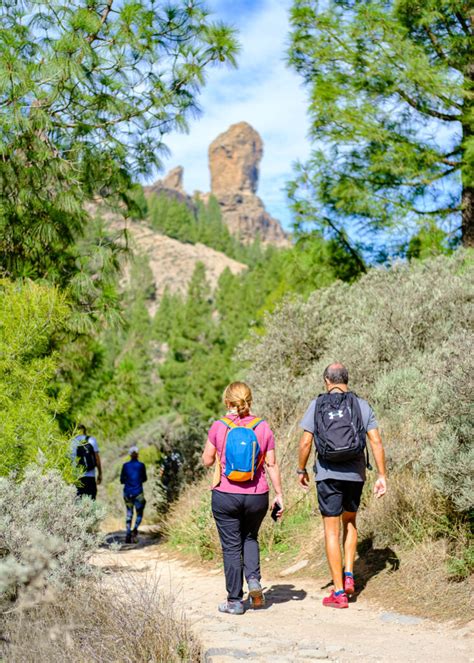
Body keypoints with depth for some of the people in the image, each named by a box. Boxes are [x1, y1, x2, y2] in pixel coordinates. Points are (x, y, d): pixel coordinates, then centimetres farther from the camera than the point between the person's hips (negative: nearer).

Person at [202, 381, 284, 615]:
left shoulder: (218, 427, -6)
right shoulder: (263, 427, -1)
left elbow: (207, 461, 1)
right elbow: (272, 465, 0)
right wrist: (279, 494, 7)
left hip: (225, 496, -2)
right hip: (256, 497, 2)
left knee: (231, 547, 8)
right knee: (250, 538, 25)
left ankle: (235, 601, 13)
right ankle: (254, 579, 4)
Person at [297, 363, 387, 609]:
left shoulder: (317, 405, -2)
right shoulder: (362, 405, 3)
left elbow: (305, 442, -4)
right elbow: (376, 442, -2)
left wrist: (301, 470, 10)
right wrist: (382, 476, 3)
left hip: (328, 474, -2)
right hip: (355, 474, 2)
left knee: (332, 531, 4)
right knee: (350, 521, 26)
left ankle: (339, 593, 5)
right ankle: (348, 576, 17)